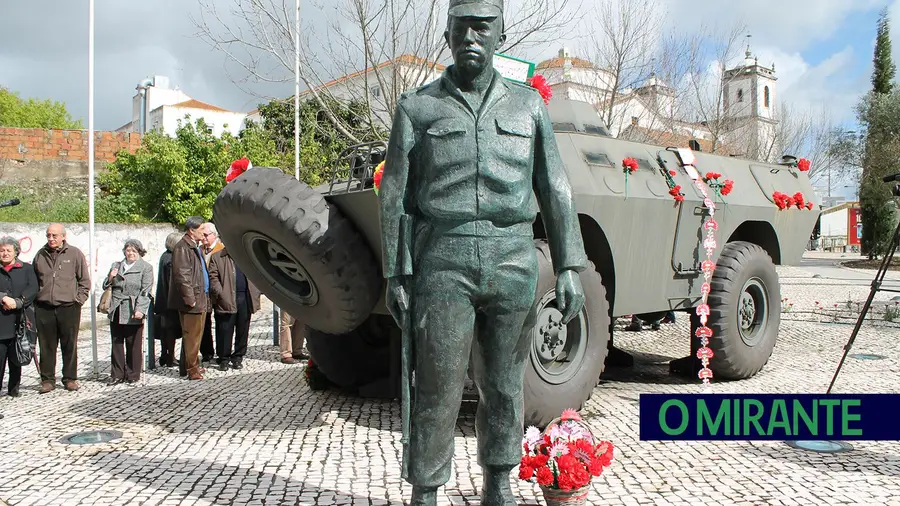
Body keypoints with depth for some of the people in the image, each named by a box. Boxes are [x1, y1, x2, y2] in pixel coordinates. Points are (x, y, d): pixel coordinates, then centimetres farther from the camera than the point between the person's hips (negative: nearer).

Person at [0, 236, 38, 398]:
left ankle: (14, 388, 15)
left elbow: (33, 289, -3)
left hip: (20, 319, 0)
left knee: (16, 356, 6)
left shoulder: (26, 268, 9)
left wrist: (17, 302, -14)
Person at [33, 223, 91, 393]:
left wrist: (78, 300, -3)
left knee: (70, 346, 5)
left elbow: (85, 281, 4)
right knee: (46, 347, 6)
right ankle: (47, 380, 15)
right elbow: (33, 281, 18)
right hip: (44, 309, 2)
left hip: (69, 307, -2)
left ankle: (70, 379, 15)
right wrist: (35, 300, 9)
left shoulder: (74, 254, 2)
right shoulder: (40, 255, 10)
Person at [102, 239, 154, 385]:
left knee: (133, 345, 1)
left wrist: (140, 310, -17)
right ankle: (117, 375, 16)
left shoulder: (146, 268, 0)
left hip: (134, 313, -5)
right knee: (116, 344, 8)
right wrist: (110, 278, -3)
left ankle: (133, 375, 11)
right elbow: (105, 286, 19)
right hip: (116, 311, 5)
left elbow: (145, 291, -7)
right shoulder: (116, 266, 16)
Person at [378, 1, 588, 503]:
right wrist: (396, 274, 0)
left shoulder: (528, 104, 11)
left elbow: (556, 189, 9)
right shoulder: (417, 108, 6)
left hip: (514, 264, 2)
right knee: (437, 391, 0)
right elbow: (395, 196, 5)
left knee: (504, 387, 11)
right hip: (443, 264, -2)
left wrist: (570, 266, 2)